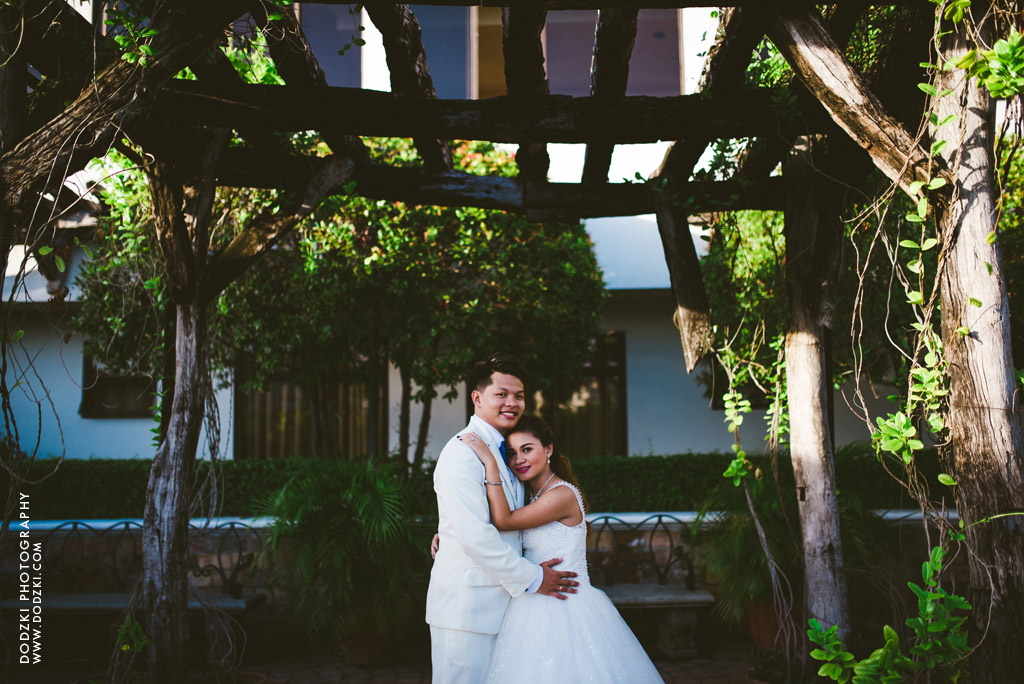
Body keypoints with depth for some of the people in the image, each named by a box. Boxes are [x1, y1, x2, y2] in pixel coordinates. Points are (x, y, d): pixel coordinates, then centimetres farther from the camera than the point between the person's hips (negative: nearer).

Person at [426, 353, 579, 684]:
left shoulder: (502, 450, 15)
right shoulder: (463, 452, -16)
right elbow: (476, 538, -22)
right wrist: (533, 578, -13)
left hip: (501, 602, 9)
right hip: (467, 607, -9)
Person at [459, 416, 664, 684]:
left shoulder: (563, 494, -16)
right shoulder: (532, 496, 11)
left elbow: (503, 521, -19)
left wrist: (490, 462, -20)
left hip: (565, 610, -8)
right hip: (536, 609, 8)